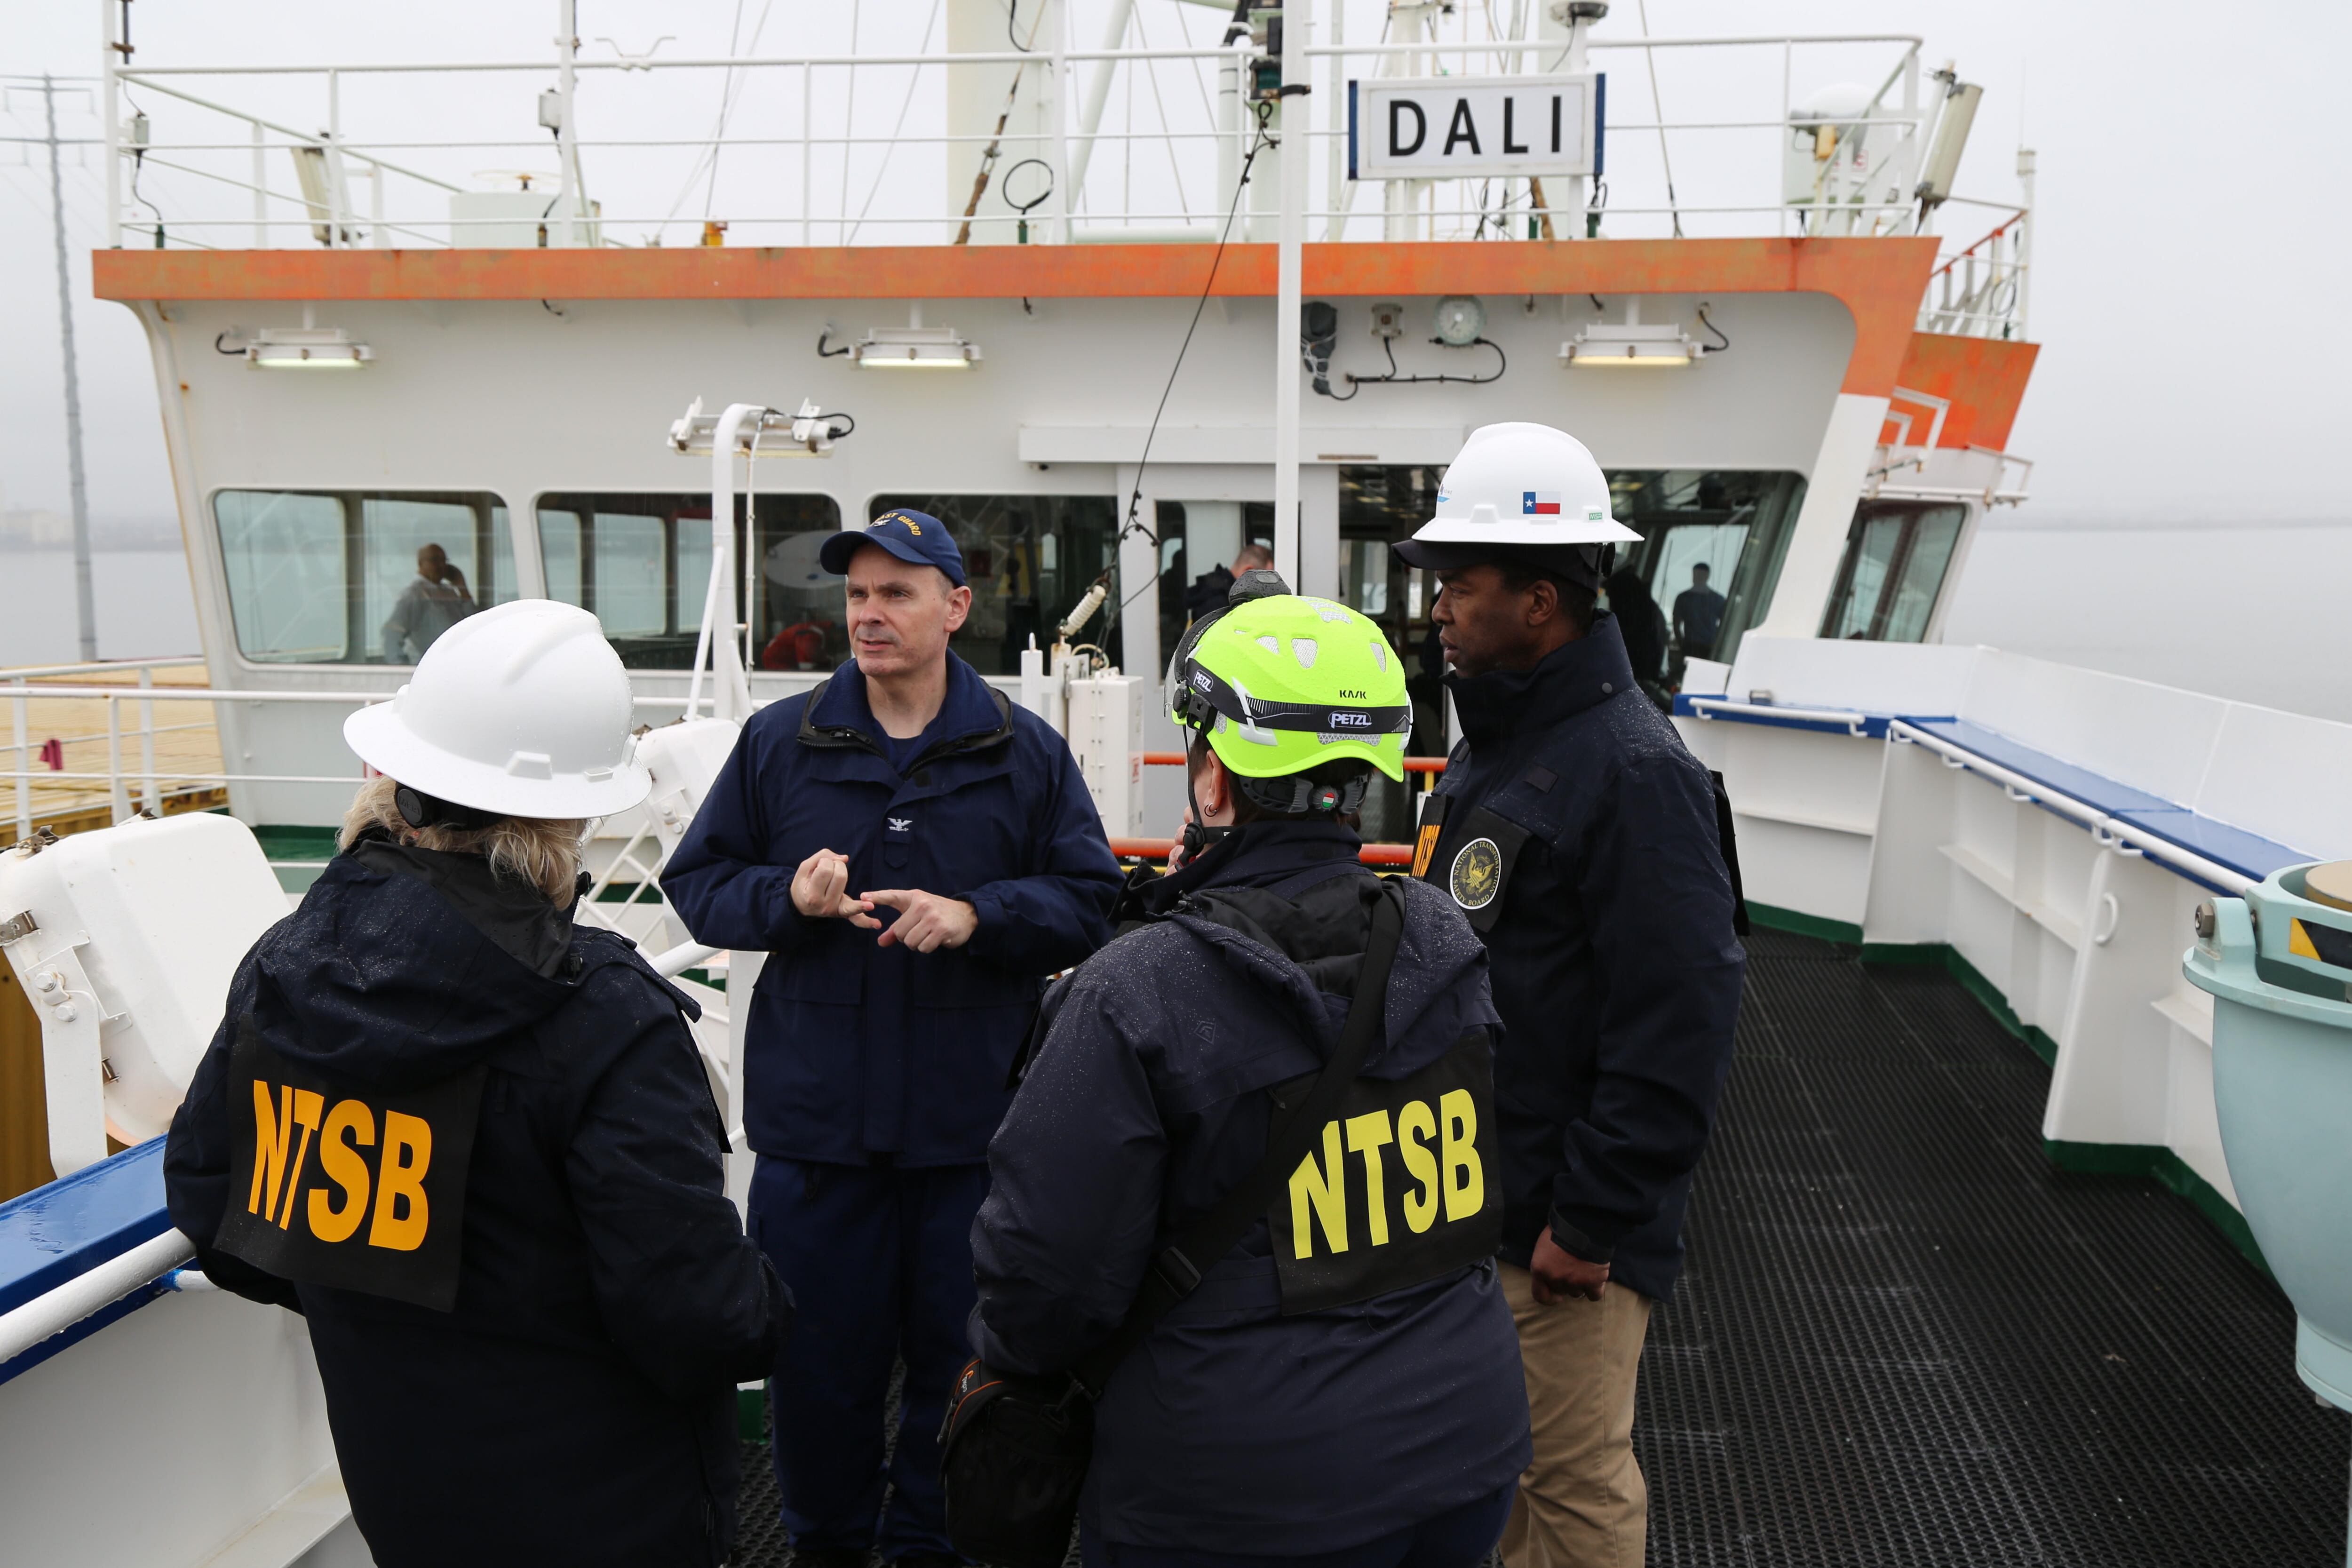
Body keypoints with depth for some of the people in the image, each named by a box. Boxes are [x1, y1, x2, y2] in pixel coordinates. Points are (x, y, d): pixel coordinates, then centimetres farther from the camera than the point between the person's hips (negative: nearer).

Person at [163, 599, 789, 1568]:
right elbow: (697, 1311, -27)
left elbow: (207, 1199, 7)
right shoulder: (600, 1016, -27)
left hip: (392, 1487, 6)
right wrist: (768, 1317, -5)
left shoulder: (281, 966, -6)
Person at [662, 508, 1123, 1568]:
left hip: (970, 1120, 0)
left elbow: (1089, 901, 2)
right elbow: (697, 883, 7)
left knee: (959, 1349, 11)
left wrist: (976, 916, -14)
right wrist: (785, 896, -13)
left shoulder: (1025, 752, 1)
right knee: (820, 1349, 12)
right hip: (814, 1115, 1)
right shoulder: (778, 742, 3)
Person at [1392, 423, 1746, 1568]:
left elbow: (1677, 1028, -23)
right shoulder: (1491, 742, 10)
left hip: (1560, 1219, -9)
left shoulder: (1632, 769, -21)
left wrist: (1595, 1222, -20)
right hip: (1468, 1195, 9)